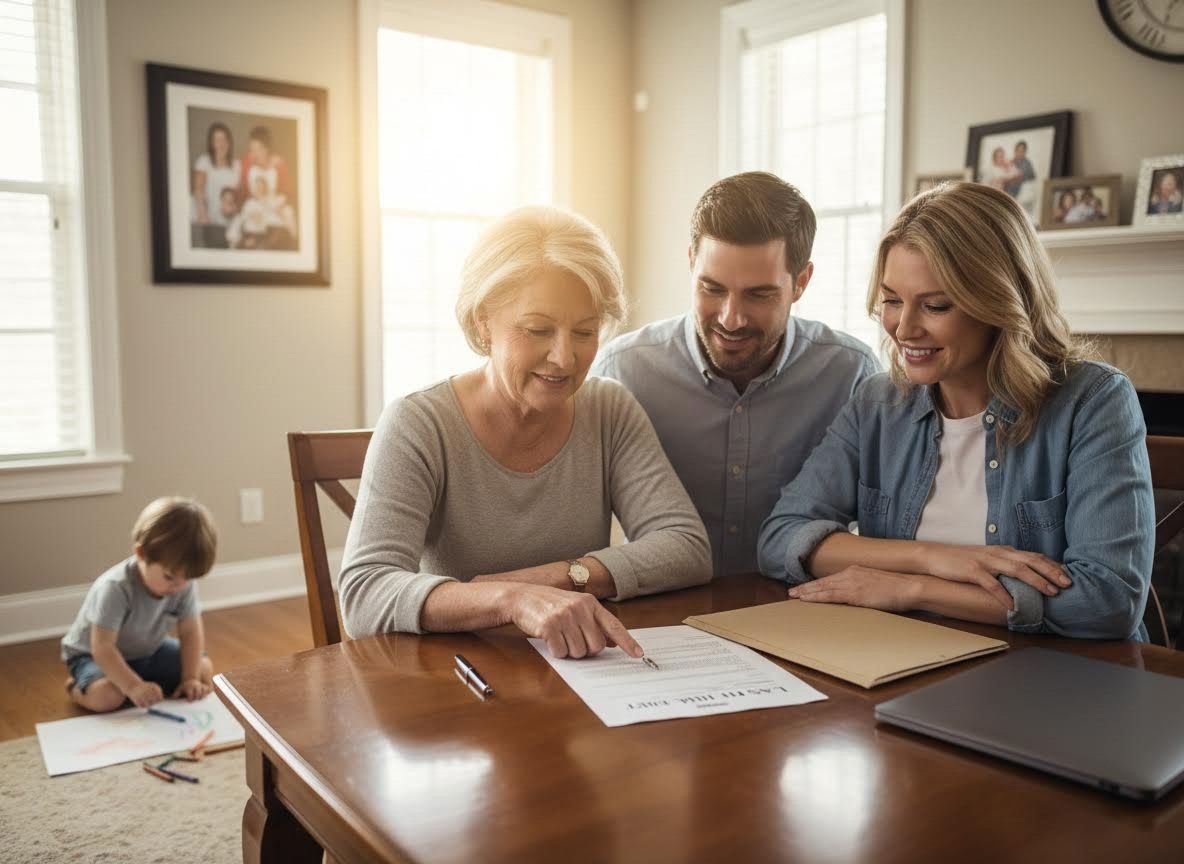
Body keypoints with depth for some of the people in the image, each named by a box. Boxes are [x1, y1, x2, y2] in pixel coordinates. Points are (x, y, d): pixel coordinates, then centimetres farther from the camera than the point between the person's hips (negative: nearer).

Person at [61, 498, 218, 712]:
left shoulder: (185, 583, -20)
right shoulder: (115, 588, -36)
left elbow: (190, 632, -13)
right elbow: (102, 647, -37)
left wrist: (190, 678, -23)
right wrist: (134, 687, -45)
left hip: (148, 650, 5)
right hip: (94, 655, -5)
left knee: (204, 670, -6)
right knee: (106, 696, -33)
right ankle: (76, 686, -1)